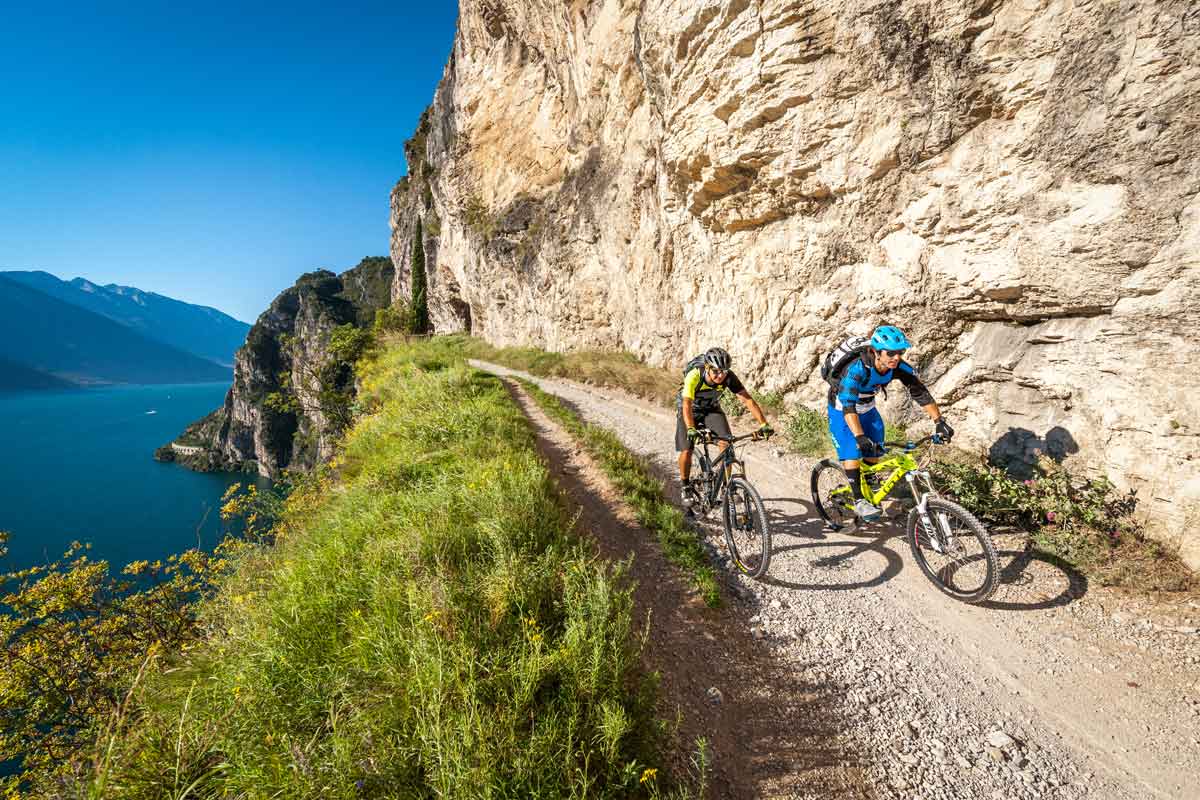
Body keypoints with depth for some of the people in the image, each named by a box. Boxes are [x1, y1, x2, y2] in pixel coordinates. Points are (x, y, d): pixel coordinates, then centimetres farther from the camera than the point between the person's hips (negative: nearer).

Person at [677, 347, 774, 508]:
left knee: (726, 443, -19)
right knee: (686, 451, -15)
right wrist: (691, 430, -59)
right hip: (691, 409, -2)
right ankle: (686, 487, 10)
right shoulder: (694, 376, -35)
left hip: (711, 409, 3)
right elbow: (687, 405, -43)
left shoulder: (729, 377, -26)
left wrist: (764, 424, -40)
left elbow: (747, 399, -29)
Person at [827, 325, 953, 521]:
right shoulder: (857, 369, -37)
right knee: (852, 453, -17)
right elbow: (848, 406, -43)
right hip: (842, 411, -6)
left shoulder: (901, 368, -20)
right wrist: (859, 436, -53)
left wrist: (939, 421, -22)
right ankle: (858, 501, -6)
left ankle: (867, 490, 31)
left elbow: (921, 393, -13)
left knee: (873, 455, 8)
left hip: (868, 409, 6)